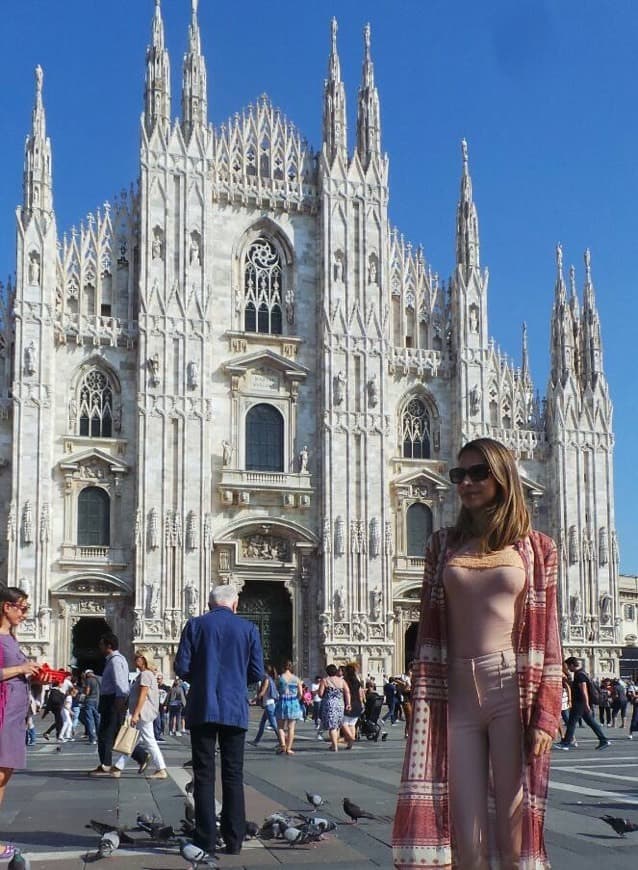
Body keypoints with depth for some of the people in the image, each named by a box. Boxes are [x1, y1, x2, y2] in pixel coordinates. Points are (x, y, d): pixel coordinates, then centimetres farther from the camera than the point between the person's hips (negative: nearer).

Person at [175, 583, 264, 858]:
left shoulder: (195, 625, -1)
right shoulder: (248, 629, 2)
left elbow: (181, 667, -4)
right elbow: (257, 673, 1)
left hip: (202, 710, -1)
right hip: (235, 711, 1)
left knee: (204, 776, 4)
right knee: (233, 776, 8)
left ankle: (206, 842, 3)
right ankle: (234, 842, 9)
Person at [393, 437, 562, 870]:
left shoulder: (536, 548, 6)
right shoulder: (444, 544, 13)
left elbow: (547, 636, 3)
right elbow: (431, 629, 10)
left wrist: (545, 715, -6)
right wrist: (423, 705, 2)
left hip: (512, 691, -2)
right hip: (457, 694, 2)